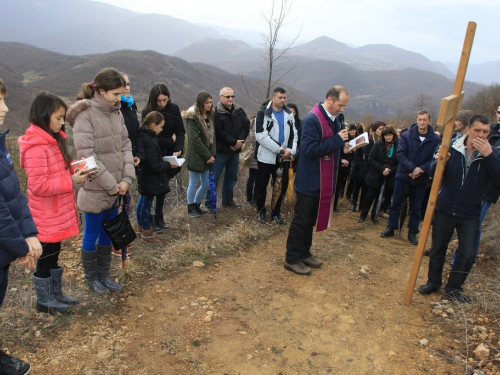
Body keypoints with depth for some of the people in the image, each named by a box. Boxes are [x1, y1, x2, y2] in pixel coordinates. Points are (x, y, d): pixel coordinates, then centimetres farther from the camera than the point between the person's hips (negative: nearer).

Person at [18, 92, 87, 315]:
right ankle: (44, 300, 25)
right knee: (46, 258, 7)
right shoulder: (36, 147, -22)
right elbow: (38, 186, -25)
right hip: (46, 216, -9)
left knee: (54, 255, 20)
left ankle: (56, 294, 35)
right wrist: (72, 181, -23)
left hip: (57, 213, 9)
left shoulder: (52, 140, 8)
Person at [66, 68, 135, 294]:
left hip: (115, 188, 6)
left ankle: (104, 275, 34)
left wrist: (126, 178, -6)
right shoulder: (85, 115, -15)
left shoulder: (116, 112, 4)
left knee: (107, 233, 18)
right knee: (92, 235, 11)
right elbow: (86, 155, -19)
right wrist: (111, 185, -16)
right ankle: (91, 278, 30)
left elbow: (125, 145, 5)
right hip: (95, 189, -6)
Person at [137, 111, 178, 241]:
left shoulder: (144, 136, 4)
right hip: (150, 179, -10)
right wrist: (168, 164, -12)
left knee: (143, 201, 21)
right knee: (147, 203, 3)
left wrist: (164, 162, 3)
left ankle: (141, 226, 38)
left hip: (144, 177, 10)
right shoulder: (150, 142, -27)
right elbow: (155, 166, -25)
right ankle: (147, 233, 18)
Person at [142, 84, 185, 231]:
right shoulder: (147, 112, -12)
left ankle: (158, 216, 22)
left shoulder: (174, 109, -4)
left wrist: (178, 150, -21)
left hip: (169, 153, 3)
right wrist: (171, 140, -13)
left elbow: (181, 131, -6)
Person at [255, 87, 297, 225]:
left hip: (284, 157, 4)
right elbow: (261, 136, -17)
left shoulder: (289, 114, 8)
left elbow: (293, 135, 9)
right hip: (266, 156, -4)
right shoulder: (263, 113, -7)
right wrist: (280, 149, -19)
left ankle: (276, 213, 24)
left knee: (281, 186, 9)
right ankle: (261, 212, 25)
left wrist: (291, 151, -9)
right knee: (262, 185, 7)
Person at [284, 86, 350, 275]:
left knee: (311, 220, 18)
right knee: (301, 221, 2)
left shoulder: (335, 118, 9)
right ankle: (292, 259, 15)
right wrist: (337, 140, -22)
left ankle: (304, 253, 32)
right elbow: (310, 149, -27)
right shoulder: (312, 119, -19)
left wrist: (342, 145, 1)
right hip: (310, 180, -9)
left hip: (325, 181, 9)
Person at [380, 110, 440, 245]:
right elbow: (400, 154, -12)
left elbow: (435, 159, -8)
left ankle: (412, 232, 21)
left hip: (421, 178, 0)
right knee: (396, 203, 8)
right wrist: (412, 168, -22)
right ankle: (391, 228, 21)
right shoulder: (406, 135, -6)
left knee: (416, 207, 10)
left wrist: (420, 170, -21)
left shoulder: (435, 139, -6)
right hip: (403, 175, 0)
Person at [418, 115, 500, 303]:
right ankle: (433, 283, 32)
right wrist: (439, 162, -30)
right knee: (438, 249, 12)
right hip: (445, 209, 0)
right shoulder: (452, 148, -8)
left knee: (468, 254, 3)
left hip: (470, 214, 1)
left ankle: (453, 288, 24)